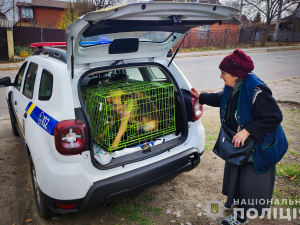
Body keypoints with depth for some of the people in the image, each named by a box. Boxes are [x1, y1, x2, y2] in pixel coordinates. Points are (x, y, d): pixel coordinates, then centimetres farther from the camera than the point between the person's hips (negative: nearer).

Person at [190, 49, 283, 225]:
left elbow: (274, 117, -31)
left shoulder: (256, 91, -32)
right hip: (237, 142, 9)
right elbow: (220, 99, 16)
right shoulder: (231, 88, -6)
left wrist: (247, 131, -34)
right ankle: (237, 200, 51)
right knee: (235, 172, 25)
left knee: (249, 180, 7)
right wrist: (201, 96, 17)